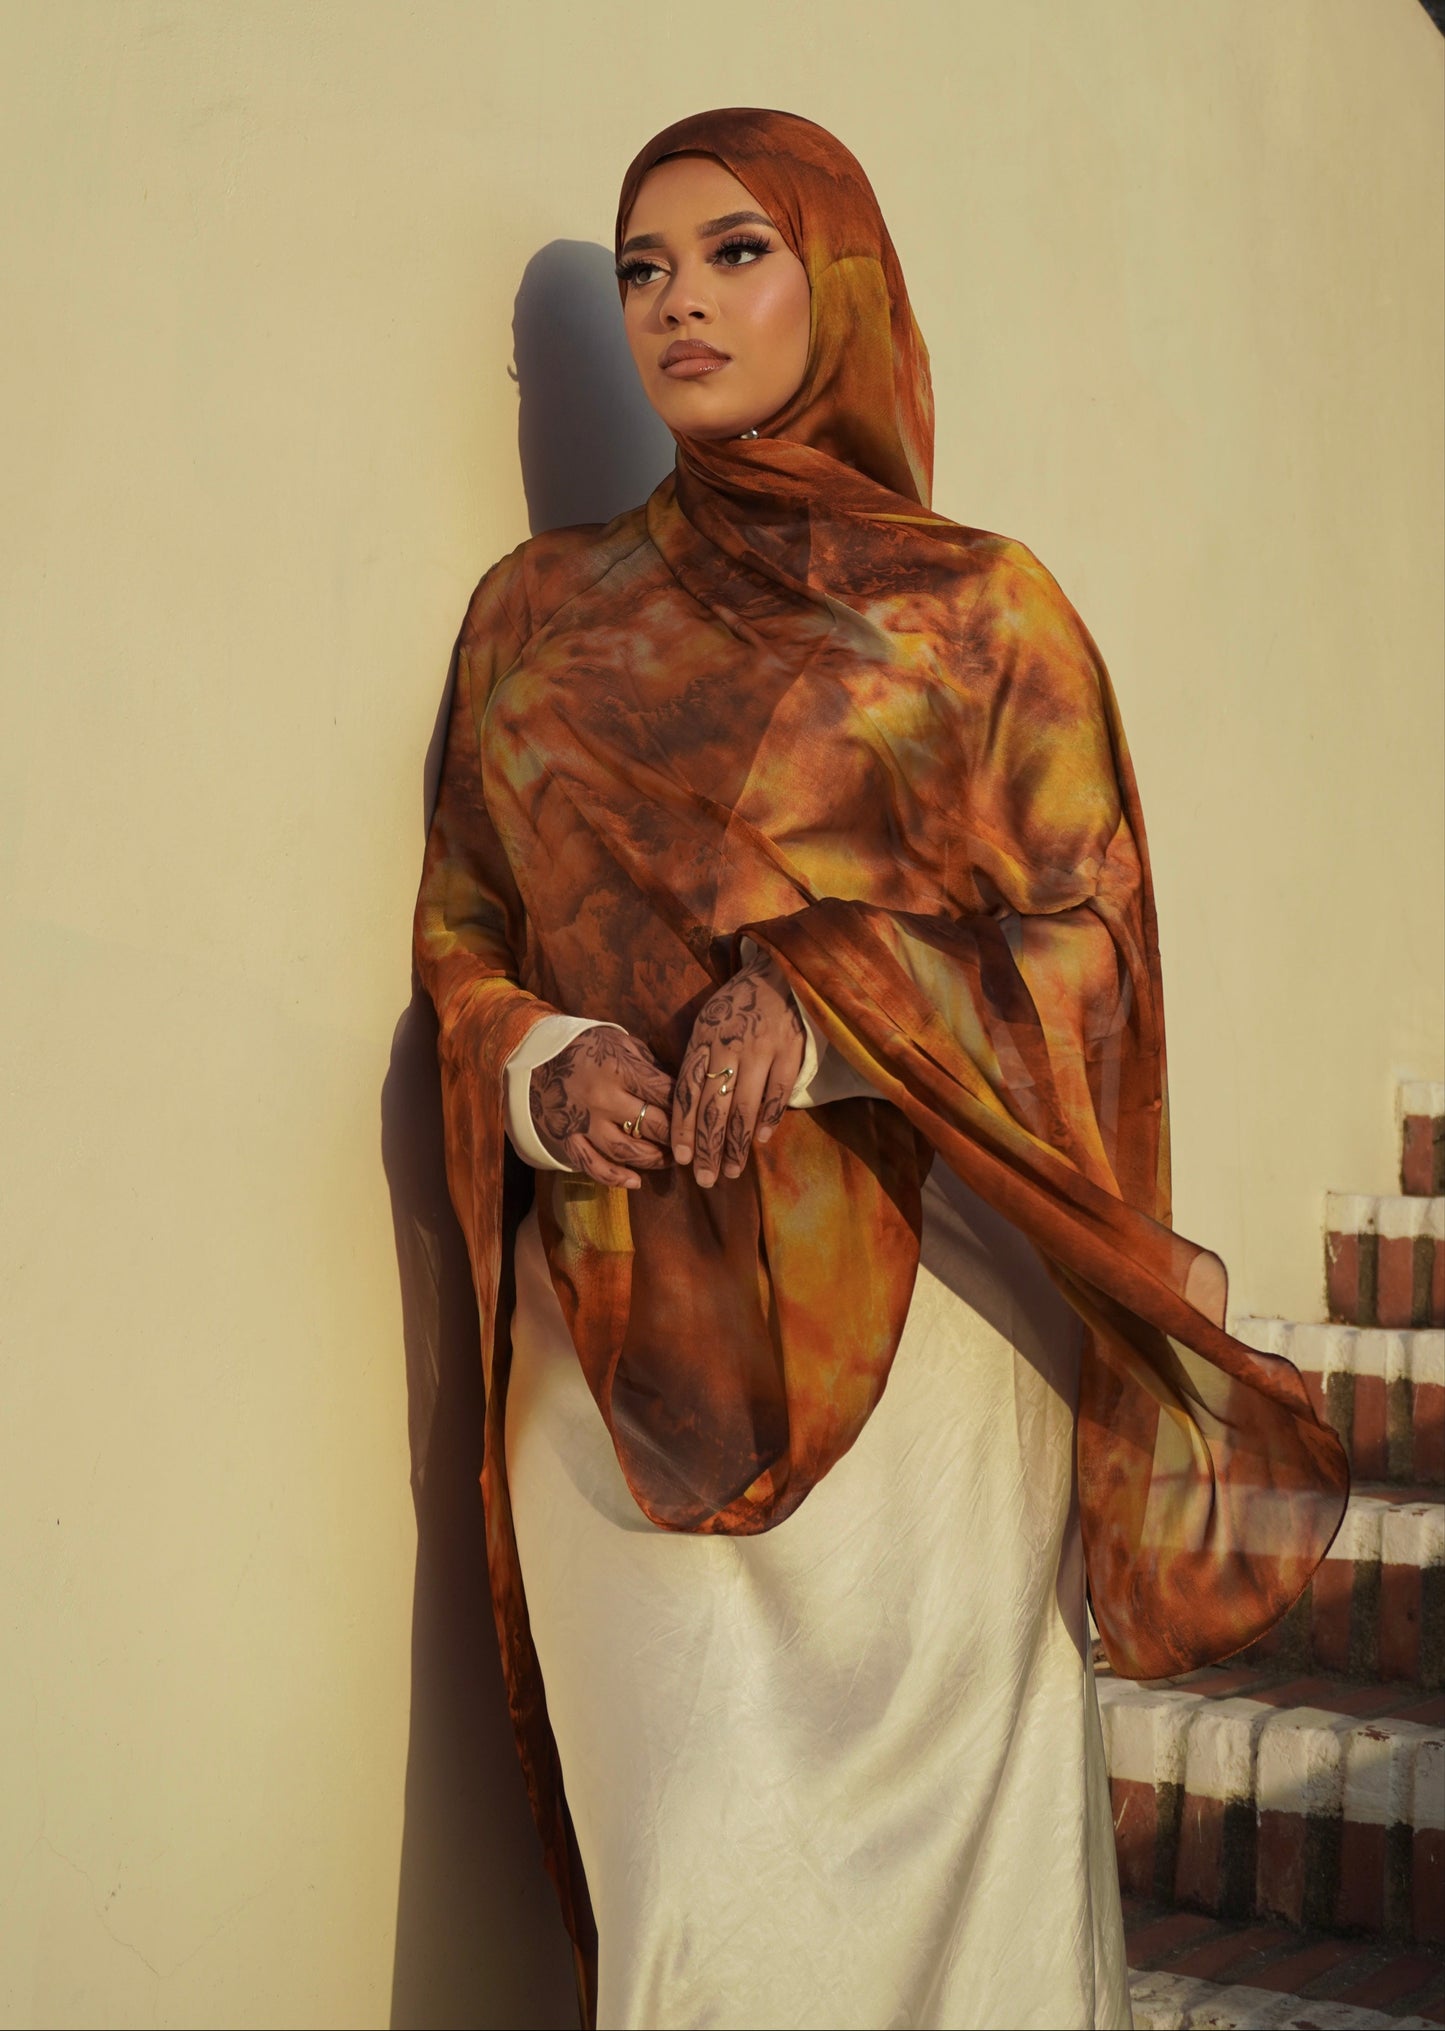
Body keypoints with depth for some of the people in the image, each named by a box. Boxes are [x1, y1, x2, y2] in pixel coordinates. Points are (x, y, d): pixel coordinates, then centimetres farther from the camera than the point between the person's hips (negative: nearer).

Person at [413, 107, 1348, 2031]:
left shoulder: (979, 605, 6)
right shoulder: (540, 610, 14)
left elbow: (1088, 934, 1)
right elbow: (460, 931, 15)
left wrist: (831, 1007, -16)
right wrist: (541, 1072, -6)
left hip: (911, 1309, -2)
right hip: (630, 1340, 2)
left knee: (923, 1829, -1)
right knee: (697, 1869, -1)